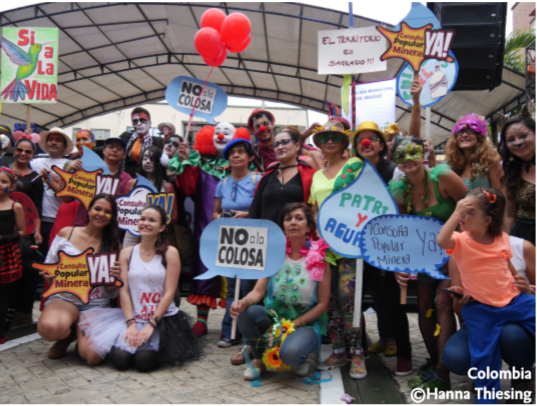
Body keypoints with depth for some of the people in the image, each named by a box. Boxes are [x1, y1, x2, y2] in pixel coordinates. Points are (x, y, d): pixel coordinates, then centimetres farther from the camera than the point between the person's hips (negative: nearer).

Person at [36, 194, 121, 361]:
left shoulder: (113, 245, 4)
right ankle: (66, 335, 4)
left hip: (96, 305, 0)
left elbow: (112, 292, 6)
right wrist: (49, 275, -12)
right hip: (64, 298, 0)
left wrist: (115, 278, -17)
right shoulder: (66, 233, 4)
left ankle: (78, 333, 12)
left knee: (92, 356, -26)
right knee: (49, 327, -37)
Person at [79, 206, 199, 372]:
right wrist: (131, 324, -12)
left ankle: (160, 347, 12)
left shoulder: (170, 253, -1)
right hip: (133, 317, 2)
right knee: (120, 359, -19)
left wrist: (151, 325, -14)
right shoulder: (127, 253, 8)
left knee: (144, 361, -22)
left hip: (163, 318, -2)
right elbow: (124, 291, 1)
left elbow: (169, 292, -6)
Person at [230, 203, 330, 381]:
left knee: (290, 354, -35)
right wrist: (244, 302, -29)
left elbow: (323, 304, -7)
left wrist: (293, 324, -15)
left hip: (305, 322, -3)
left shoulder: (319, 258, -7)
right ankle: (259, 359, 0)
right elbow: (258, 291, -6)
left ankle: (300, 359, 5)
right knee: (246, 312, -27)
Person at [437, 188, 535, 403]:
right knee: (484, 354, 0)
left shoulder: (502, 239, 0)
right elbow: (441, 241, -34)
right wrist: (457, 212, -33)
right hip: (480, 309, -3)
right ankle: (486, 396, 21)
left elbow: (510, 268, 14)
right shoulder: (461, 240, -11)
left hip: (513, 300, 3)